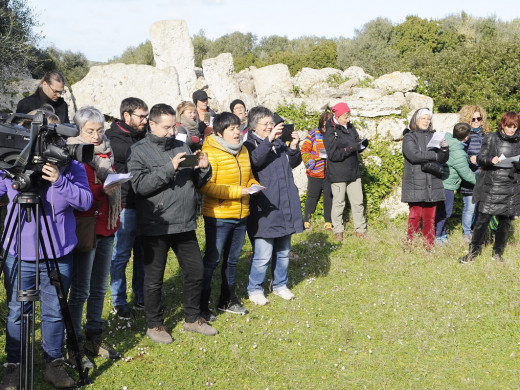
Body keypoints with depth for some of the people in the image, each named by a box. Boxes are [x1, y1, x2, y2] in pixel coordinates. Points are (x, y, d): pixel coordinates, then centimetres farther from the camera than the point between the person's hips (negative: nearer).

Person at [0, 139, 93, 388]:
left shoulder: (73, 168, -4)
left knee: (54, 312, 9)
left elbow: (85, 202, -14)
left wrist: (60, 181, -30)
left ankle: (54, 364, 25)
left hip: (58, 257, 0)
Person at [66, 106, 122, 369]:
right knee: (80, 290, -4)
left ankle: (94, 339, 23)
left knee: (99, 287, 13)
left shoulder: (106, 153, 14)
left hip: (106, 226, 7)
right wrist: (103, 190, -27)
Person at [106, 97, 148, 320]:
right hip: (125, 206, -6)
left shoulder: (144, 135, 13)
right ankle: (119, 302, 14)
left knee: (143, 254, 13)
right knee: (121, 255, 2)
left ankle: (141, 298, 25)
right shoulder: (113, 139, -8)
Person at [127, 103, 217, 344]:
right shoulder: (139, 151, -3)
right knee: (154, 278, 5)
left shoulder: (182, 147, 12)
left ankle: (193, 318, 29)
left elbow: (197, 183, 16)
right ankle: (154, 325, 21)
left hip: (184, 224, 5)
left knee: (196, 271, 11)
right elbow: (140, 185, -17)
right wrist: (169, 168, -22)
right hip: (155, 226, -5)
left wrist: (203, 168, -5)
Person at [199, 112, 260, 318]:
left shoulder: (243, 150, 11)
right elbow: (205, 186, -21)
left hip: (241, 216, 8)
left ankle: (228, 300, 31)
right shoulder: (210, 153, -14)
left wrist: (254, 185, 0)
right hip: (218, 217, -7)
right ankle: (201, 305, 8)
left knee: (232, 259, 17)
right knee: (212, 259, -2)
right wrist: (238, 191, -23)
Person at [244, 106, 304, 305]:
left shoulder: (279, 142, 13)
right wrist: (269, 140, -33)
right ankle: (254, 290, 12)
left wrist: (293, 147, -6)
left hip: (285, 207, 6)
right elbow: (255, 160, -26)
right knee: (263, 254, -6)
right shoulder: (250, 145, -5)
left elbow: (294, 163, 12)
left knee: (284, 251, 16)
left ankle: (280, 285, 33)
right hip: (263, 208, -6)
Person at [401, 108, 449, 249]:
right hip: (415, 184, -4)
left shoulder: (433, 136, 16)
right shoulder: (409, 137, 3)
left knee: (430, 217, 5)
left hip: (432, 184, 4)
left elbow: (443, 159, 8)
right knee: (415, 216, -6)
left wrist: (444, 148, -14)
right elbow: (414, 155, -13)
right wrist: (434, 155, -6)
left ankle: (429, 247, 11)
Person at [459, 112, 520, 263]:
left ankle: (497, 253, 21)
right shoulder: (491, 138, 4)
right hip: (491, 187, -2)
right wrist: (491, 160, -19)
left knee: (505, 221, 7)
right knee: (483, 219, -4)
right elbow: (480, 158, 2)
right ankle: (473, 251, 9)